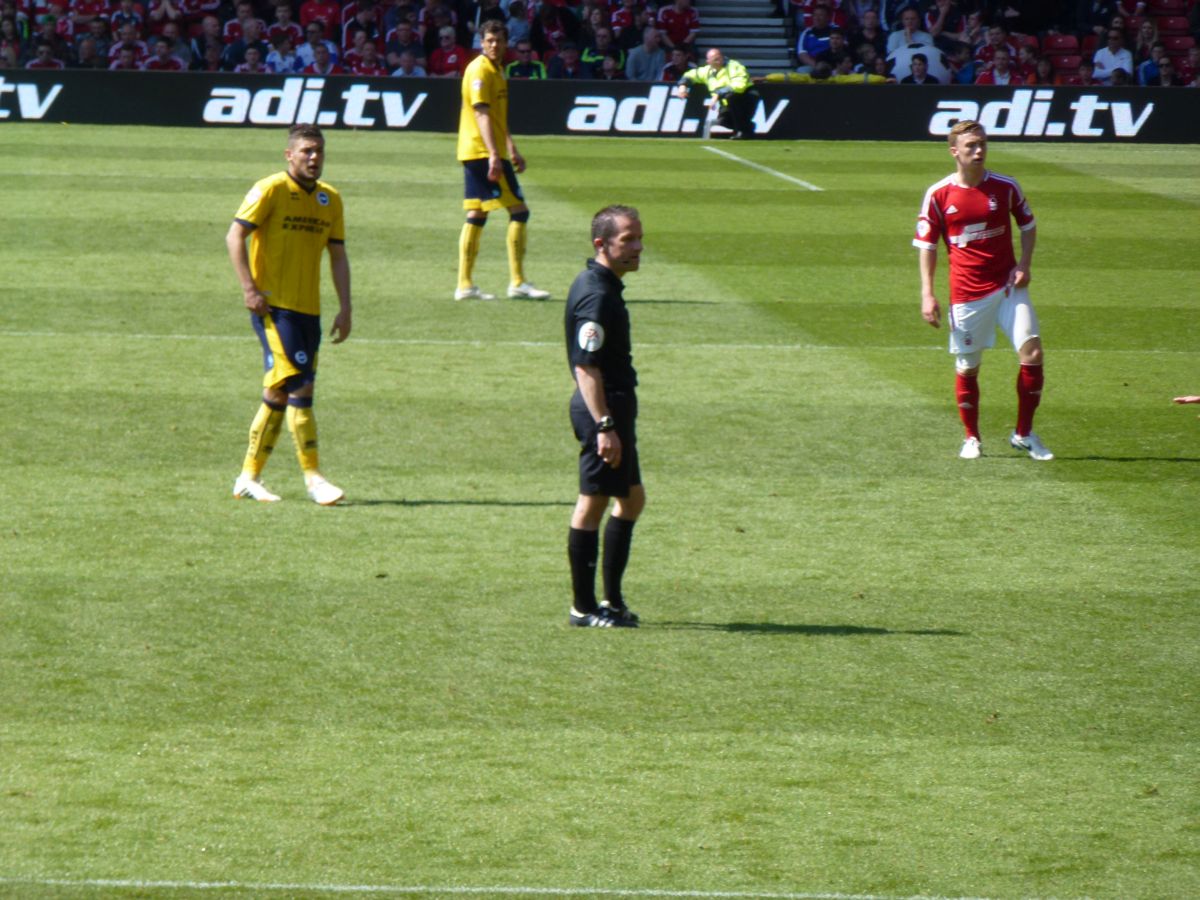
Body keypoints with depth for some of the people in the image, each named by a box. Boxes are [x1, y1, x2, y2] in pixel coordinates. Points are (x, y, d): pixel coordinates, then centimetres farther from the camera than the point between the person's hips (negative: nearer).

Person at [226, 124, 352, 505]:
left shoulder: (330, 199, 11)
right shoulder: (271, 190, -8)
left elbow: (338, 255, 15)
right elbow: (234, 237, -10)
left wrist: (345, 308, 7)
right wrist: (249, 289, -18)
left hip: (308, 309, 7)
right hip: (274, 304, -7)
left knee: (280, 392, 8)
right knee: (299, 385, -13)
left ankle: (249, 477, 15)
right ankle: (313, 477, -11)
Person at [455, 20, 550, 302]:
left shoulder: (496, 71, 18)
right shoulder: (480, 71, -13)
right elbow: (481, 113, -21)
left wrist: (512, 150, 33)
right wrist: (494, 155, -29)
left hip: (475, 154, 10)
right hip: (484, 151, -10)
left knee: (476, 216, 8)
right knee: (519, 210, -8)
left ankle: (465, 285, 7)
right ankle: (517, 282, -9)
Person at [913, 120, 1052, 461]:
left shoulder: (1005, 187, 2)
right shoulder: (938, 195, -2)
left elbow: (1028, 225, 15)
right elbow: (927, 245, 4)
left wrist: (1023, 265, 0)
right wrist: (927, 294, -4)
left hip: (1007, 286, 1)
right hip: (966, 293, -1)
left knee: (1032, 352, -12)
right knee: (967, 367, 5)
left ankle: (1023, 434, 2)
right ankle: (971, 438, 24)